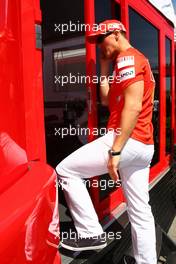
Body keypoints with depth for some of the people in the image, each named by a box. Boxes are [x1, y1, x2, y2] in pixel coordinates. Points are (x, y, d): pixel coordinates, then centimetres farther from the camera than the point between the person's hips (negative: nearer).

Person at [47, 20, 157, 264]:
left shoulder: (127, 58, -6)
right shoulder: (135, 60, 26)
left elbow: (133, 106, -20)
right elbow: (108, 101, 24)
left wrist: (115, 151, -23)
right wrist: (104, 68, 20)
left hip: (128, 140, -10)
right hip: (143, 145, 10)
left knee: (66, 170, -1)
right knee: (140, 212, 14)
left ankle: (91, 233, 4)